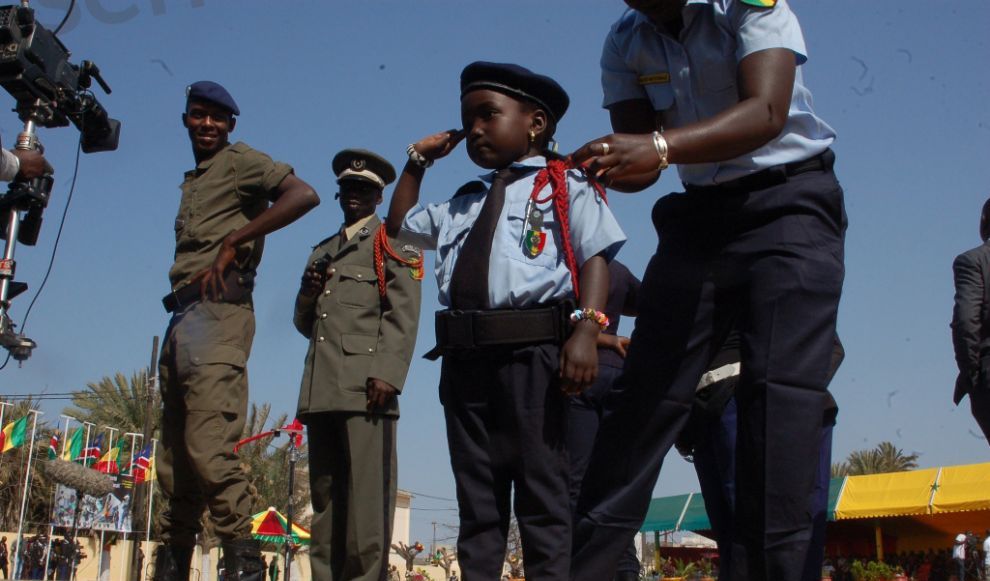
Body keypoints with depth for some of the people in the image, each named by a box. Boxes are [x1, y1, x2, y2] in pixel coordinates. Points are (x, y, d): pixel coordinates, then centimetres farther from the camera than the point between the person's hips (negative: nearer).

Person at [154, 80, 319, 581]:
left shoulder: (241, 162, 2)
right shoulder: (193, 182, 26)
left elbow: (303, 195, -16)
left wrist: (233, 242, -15)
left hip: (217, 314, -9)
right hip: (181, 319, 9)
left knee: (209, 450, -18)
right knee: (173, 459, 11)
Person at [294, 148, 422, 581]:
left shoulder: (392, 241, 10)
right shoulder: (321, 252, 29)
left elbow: (404, 314, -3)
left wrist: (387, 374, -17)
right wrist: (308, 292, 4)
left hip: (364, 386, -6)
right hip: (320, 390, 6)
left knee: (366, 493, -12)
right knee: (325, 495, 5)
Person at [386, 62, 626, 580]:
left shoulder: (563, 186, 8)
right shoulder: (462, 205, 27)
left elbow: (595, 257, -4)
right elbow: (399, 224, 41)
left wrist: (586, 328, -19)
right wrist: (417, 163, 32)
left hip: (534, 349, -6)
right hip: (465, 359, 6)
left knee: (541, 488, -5)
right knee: (476, 497, 7)